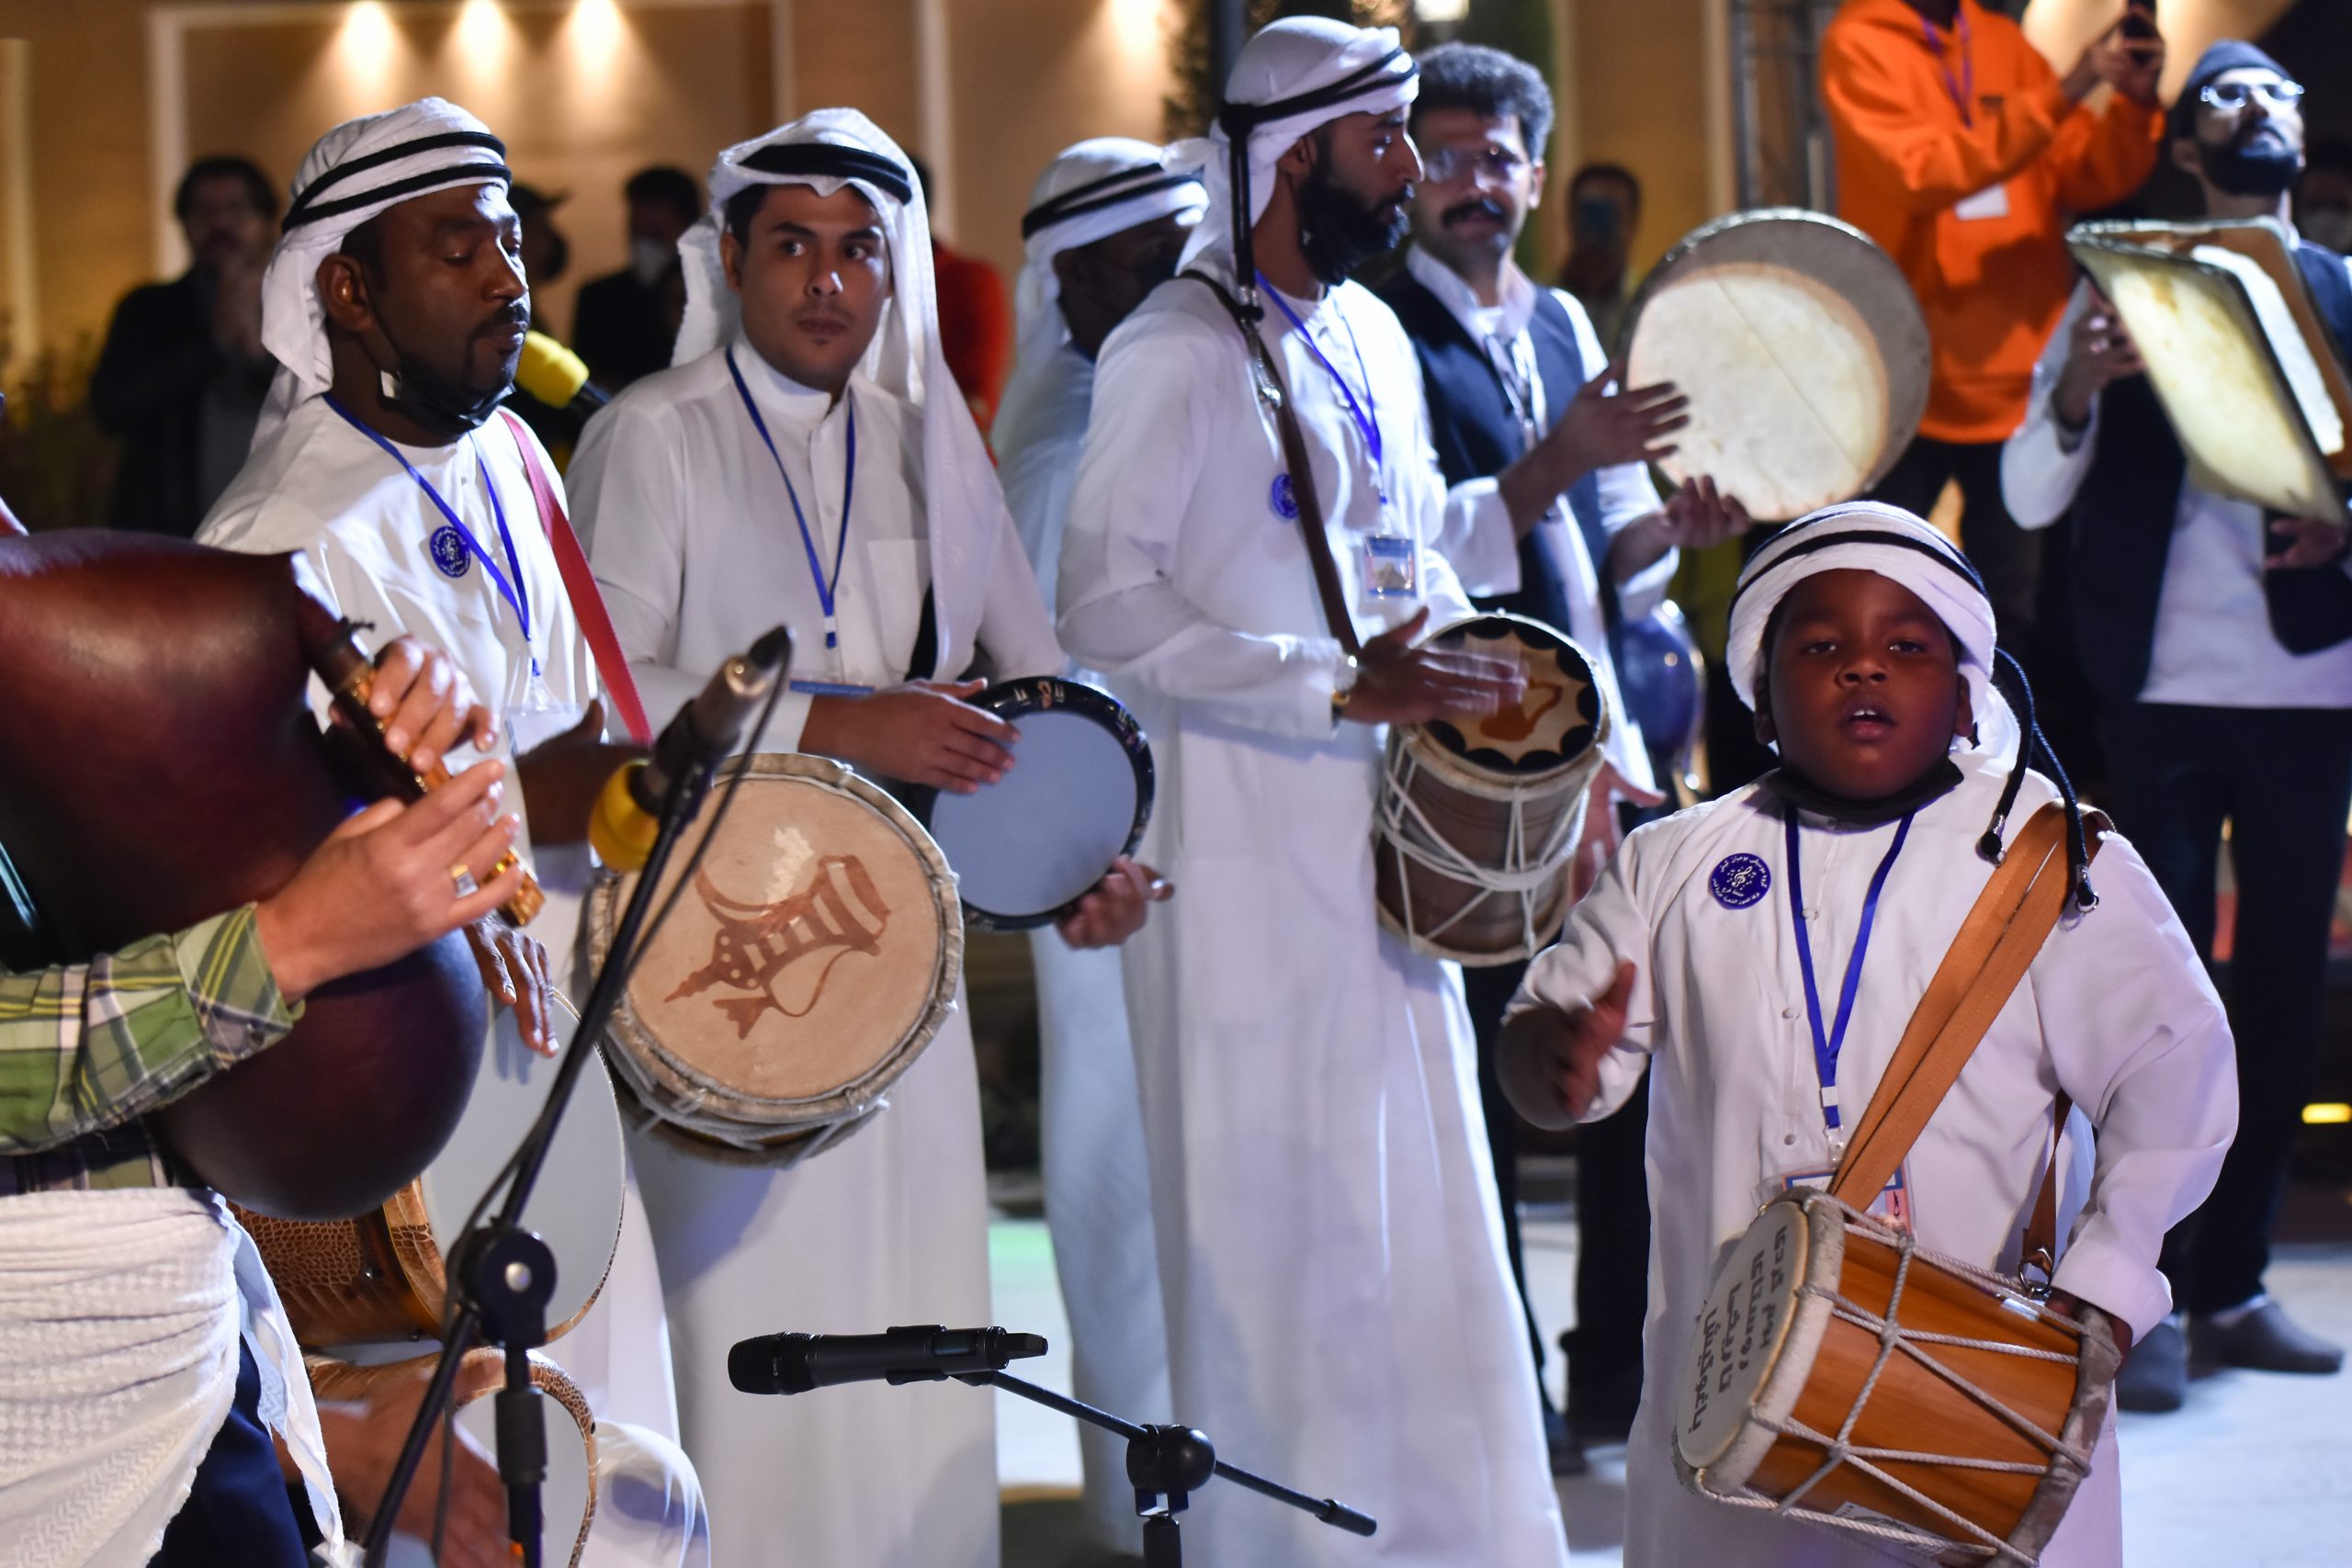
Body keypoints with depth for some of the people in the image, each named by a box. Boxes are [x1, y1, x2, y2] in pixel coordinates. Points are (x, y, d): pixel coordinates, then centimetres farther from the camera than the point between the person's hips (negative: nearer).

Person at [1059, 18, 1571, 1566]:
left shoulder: (1373, 337, 14)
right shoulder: (1175, 351, -11)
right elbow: (1106, 606, -18)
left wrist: (1466, 653, 5)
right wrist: (1339, 687, -22)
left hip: (1380, 829, 8)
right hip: (1245, 841, -8)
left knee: (1418, 1197, 12)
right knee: (1280, 1213, -3)